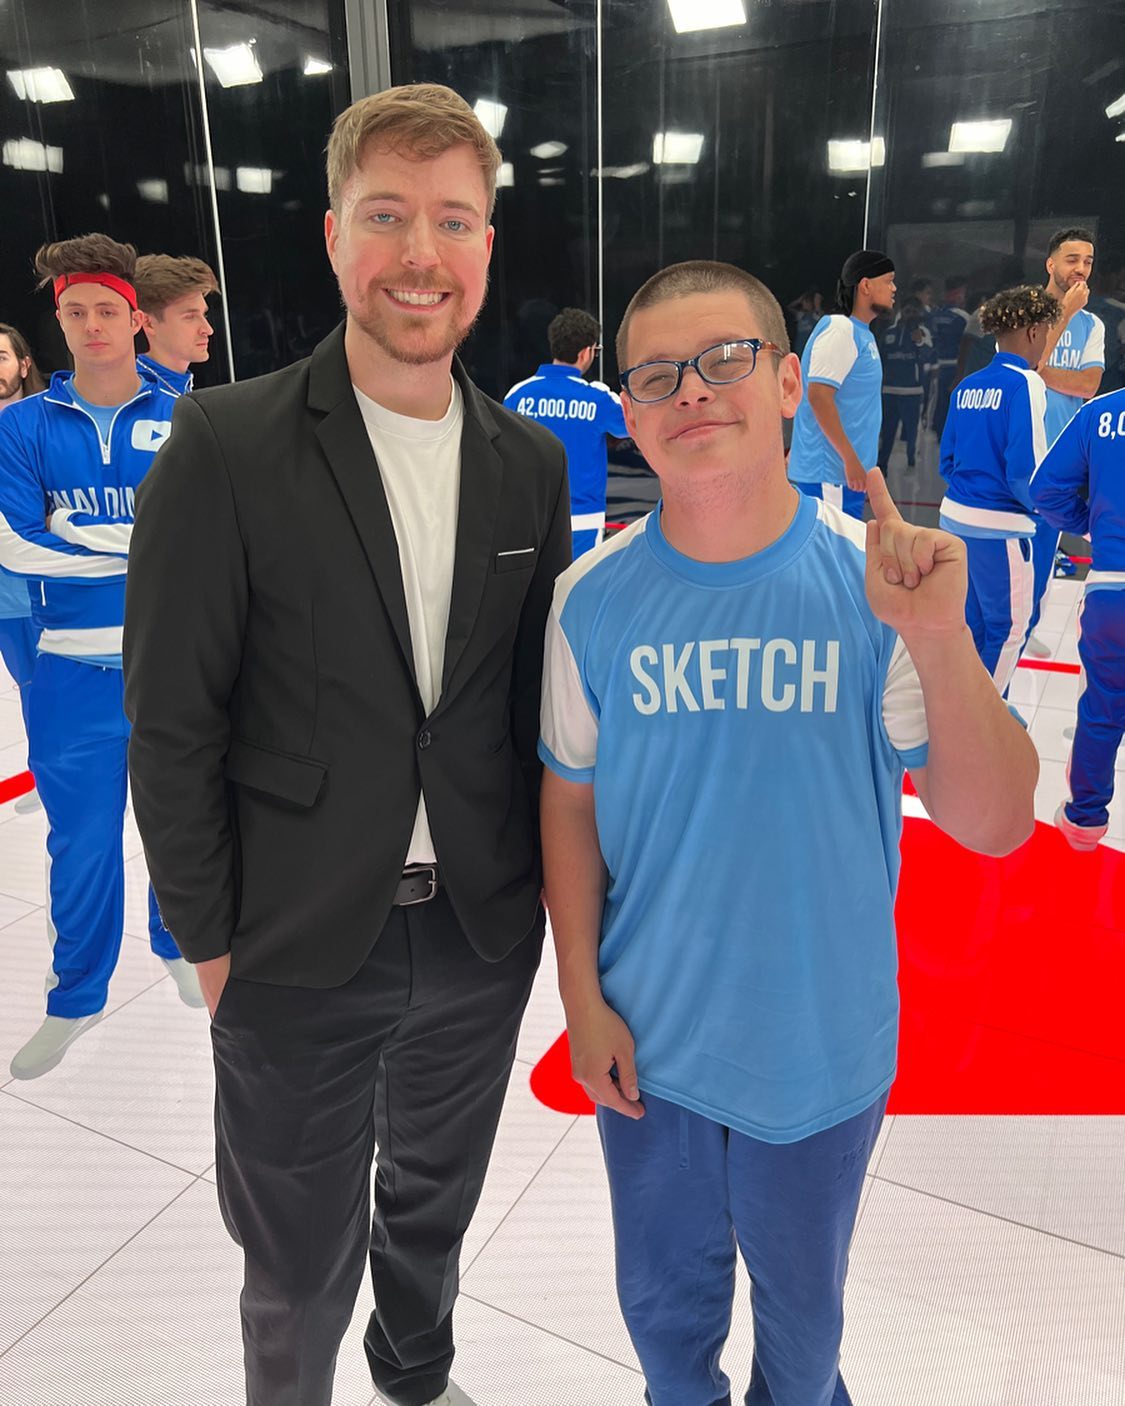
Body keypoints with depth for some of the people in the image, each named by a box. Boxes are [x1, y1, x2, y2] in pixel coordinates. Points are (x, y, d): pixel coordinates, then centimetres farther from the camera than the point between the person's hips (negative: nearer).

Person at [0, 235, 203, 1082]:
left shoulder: (184, 420, 1)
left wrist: (78, 531, -13)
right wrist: (143, 538, -12)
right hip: (73, 671, 0)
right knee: (82, 839, 9)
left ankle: (180, 944, 40)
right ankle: (77, 997, 28)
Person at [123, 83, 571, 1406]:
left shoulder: (529, 461, 1)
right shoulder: (226, 444, -12)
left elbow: (536, 691, 7)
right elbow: (172, 720, -10)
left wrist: (540, 884, 4)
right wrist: (211, 942, -8)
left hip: (481, 935, 4)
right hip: (303, 949, -3)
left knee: (435, 1206, 27)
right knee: (298, 1269, 17)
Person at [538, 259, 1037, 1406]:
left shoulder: (874, 581, -16)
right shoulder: (593, 599, -11)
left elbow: (994, 825, -17)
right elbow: (571, 802, -2)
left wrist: (941, 639, -32)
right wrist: (582, 996, -2)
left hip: (822, 1044, -1)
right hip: (645, 1040, 1)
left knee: (800, 1303, 26)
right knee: (664, 1298, 26)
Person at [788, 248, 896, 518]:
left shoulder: (862, 334, 17)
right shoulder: (840, 330, -12)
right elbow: (818, 396, -20)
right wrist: (850, 458, -21)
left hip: (847, 471, 10)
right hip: (829, 473, -10)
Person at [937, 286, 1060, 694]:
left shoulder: (967, 386, 9)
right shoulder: (1024, 384, -13)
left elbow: (947, 461, 13)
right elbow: (1024, 471, -18)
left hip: (955, 517, 8)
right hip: (998, 526, -7)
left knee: (974, 621, 18)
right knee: (1008, 626, 6)